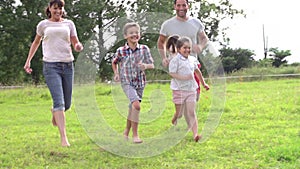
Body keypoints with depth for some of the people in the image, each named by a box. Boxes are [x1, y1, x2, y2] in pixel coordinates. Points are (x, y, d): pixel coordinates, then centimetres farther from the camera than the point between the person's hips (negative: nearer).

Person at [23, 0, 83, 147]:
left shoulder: (69, 24, 10)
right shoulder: (43, 24, 7)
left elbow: (76, 44, 10)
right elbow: (36, 43, 21)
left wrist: (79, 47, -14)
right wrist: (28, 61, 20)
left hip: (67, 65, 3)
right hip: (51, 65, -3)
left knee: (66, 104, 9)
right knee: (59, 101, -16)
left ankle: (54, 113, 46)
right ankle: (63, 137, -18)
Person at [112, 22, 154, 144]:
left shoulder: (144, 49, -1)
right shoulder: (121, 51, -3)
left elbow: (152, 65, -1)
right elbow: (114, 62, 17)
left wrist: (145, 66, -21)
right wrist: (116, 73, 4)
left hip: (140, 82, 3)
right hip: (127, 82, -3)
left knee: (132, 108, 13)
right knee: (136, 105, -22)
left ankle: (127, 131, 37)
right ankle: (135, 135, -15)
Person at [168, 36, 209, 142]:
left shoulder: (191, 60, 11)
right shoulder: (175, 60, -7)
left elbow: (197, 71, 26)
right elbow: (172, 73, -15)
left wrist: (203, 83, 33)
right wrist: (184, 77, -25)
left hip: (191, 89, 4)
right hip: (179, 89, -4)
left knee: (191, 112, -6)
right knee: (179, 113, 4)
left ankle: (195, 134, -15)